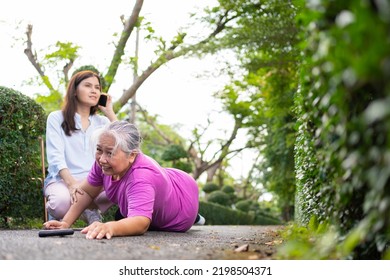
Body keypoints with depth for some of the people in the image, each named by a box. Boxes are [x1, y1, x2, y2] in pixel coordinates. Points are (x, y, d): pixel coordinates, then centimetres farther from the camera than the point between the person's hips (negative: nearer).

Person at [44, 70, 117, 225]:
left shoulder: (102, 122, 18)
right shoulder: (56, 118, 6)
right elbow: (56, 156, -8)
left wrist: (110, 112, 4)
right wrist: (72, 183, -25)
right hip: (62, 180, -3)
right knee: (62, 201, -40)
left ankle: (91, 210, -4)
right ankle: (56, 215, -3)